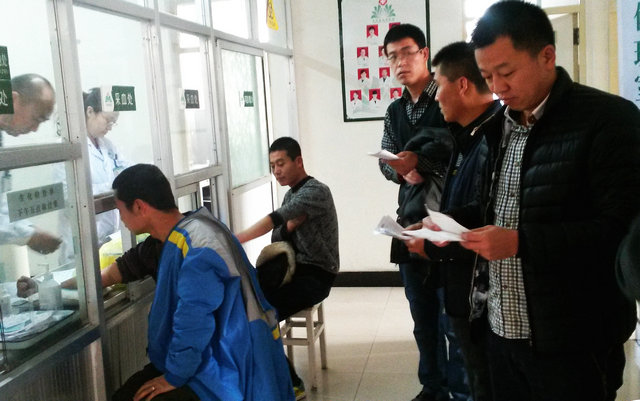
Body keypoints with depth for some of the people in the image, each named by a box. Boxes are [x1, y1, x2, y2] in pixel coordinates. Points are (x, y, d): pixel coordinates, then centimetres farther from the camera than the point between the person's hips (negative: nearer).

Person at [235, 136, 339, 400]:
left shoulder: (316, 191, -15)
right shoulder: (291, 194, 15)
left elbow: (276, 219, -30)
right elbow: (276, 238, 14)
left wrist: (237, 239, -39)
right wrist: (290, 225, -10)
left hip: (316, 276, -8)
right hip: (296, 270, 8)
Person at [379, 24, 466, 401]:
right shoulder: (395, 111, 16)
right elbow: (386, 160, 13)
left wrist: (415, 158, -23)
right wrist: (401, 171, -7)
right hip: (410, 220, 7)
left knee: (453, 316, -3)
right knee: (423, 315, 15)